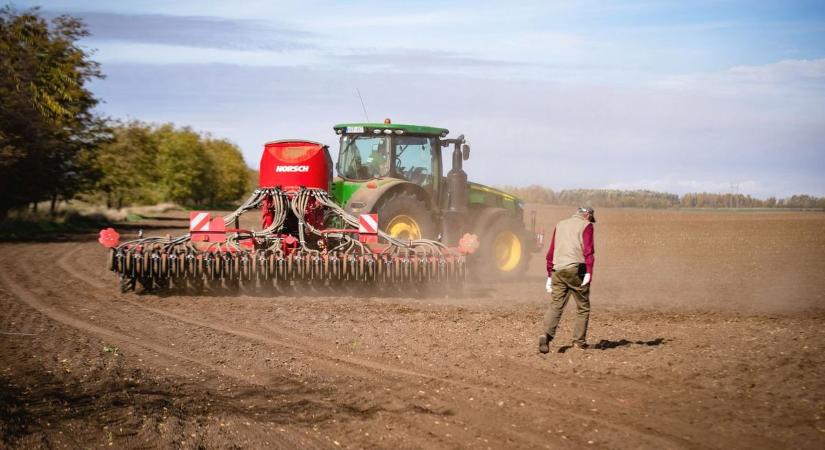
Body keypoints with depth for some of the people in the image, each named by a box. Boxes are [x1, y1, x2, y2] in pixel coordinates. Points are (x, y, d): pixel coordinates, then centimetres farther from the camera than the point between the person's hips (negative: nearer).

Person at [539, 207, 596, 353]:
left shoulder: (560, 225, 20)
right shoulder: (586, 226, 4)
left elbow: (550, 253, 20)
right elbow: (588, 251, -10)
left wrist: (549, 275, 23)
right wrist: (589, 272, -15)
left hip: (558, 271, 4)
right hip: (576, 270, -4)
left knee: (555, 306, 0)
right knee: (583, 307, 9)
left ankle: (547, 335, -22)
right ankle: (579, 341, 10)